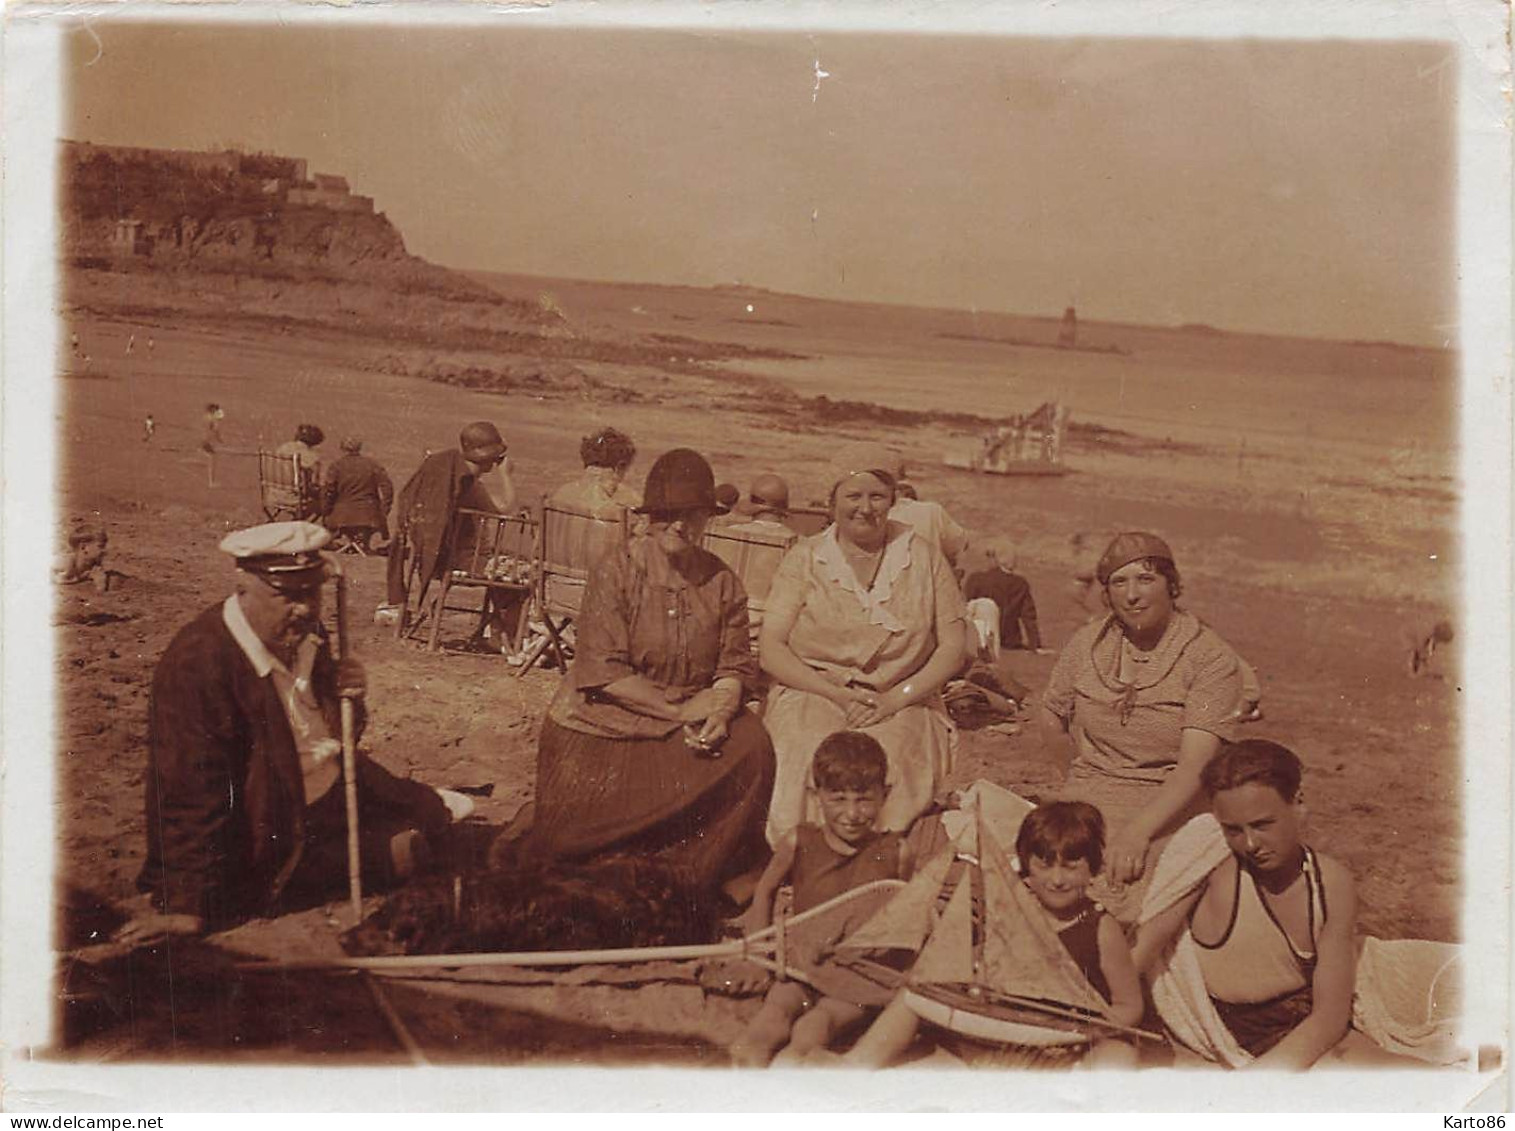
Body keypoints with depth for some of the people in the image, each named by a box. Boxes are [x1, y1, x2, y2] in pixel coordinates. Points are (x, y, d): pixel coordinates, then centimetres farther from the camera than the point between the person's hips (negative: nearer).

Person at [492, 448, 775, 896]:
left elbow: (736, 666, 4)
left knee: (751, 747, -23)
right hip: (608, 715, -4)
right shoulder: (618, 567, -7)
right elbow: (604, 672, -13)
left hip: (695, 713, 4)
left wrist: (720, 713, -19)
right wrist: (680, 710, -18)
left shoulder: (721, 581, 6)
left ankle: (685, 881, -7)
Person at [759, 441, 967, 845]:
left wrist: (894, 699, -10)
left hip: (902, 703, 0)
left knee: (890, 760, -33)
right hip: (812, 694, 0)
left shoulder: (924, 559, 11)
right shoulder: (804, 558, 10)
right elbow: (770, 649, 2)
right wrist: (836, 694, -12)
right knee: (812, 760, -33)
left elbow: (953, 648, 6)